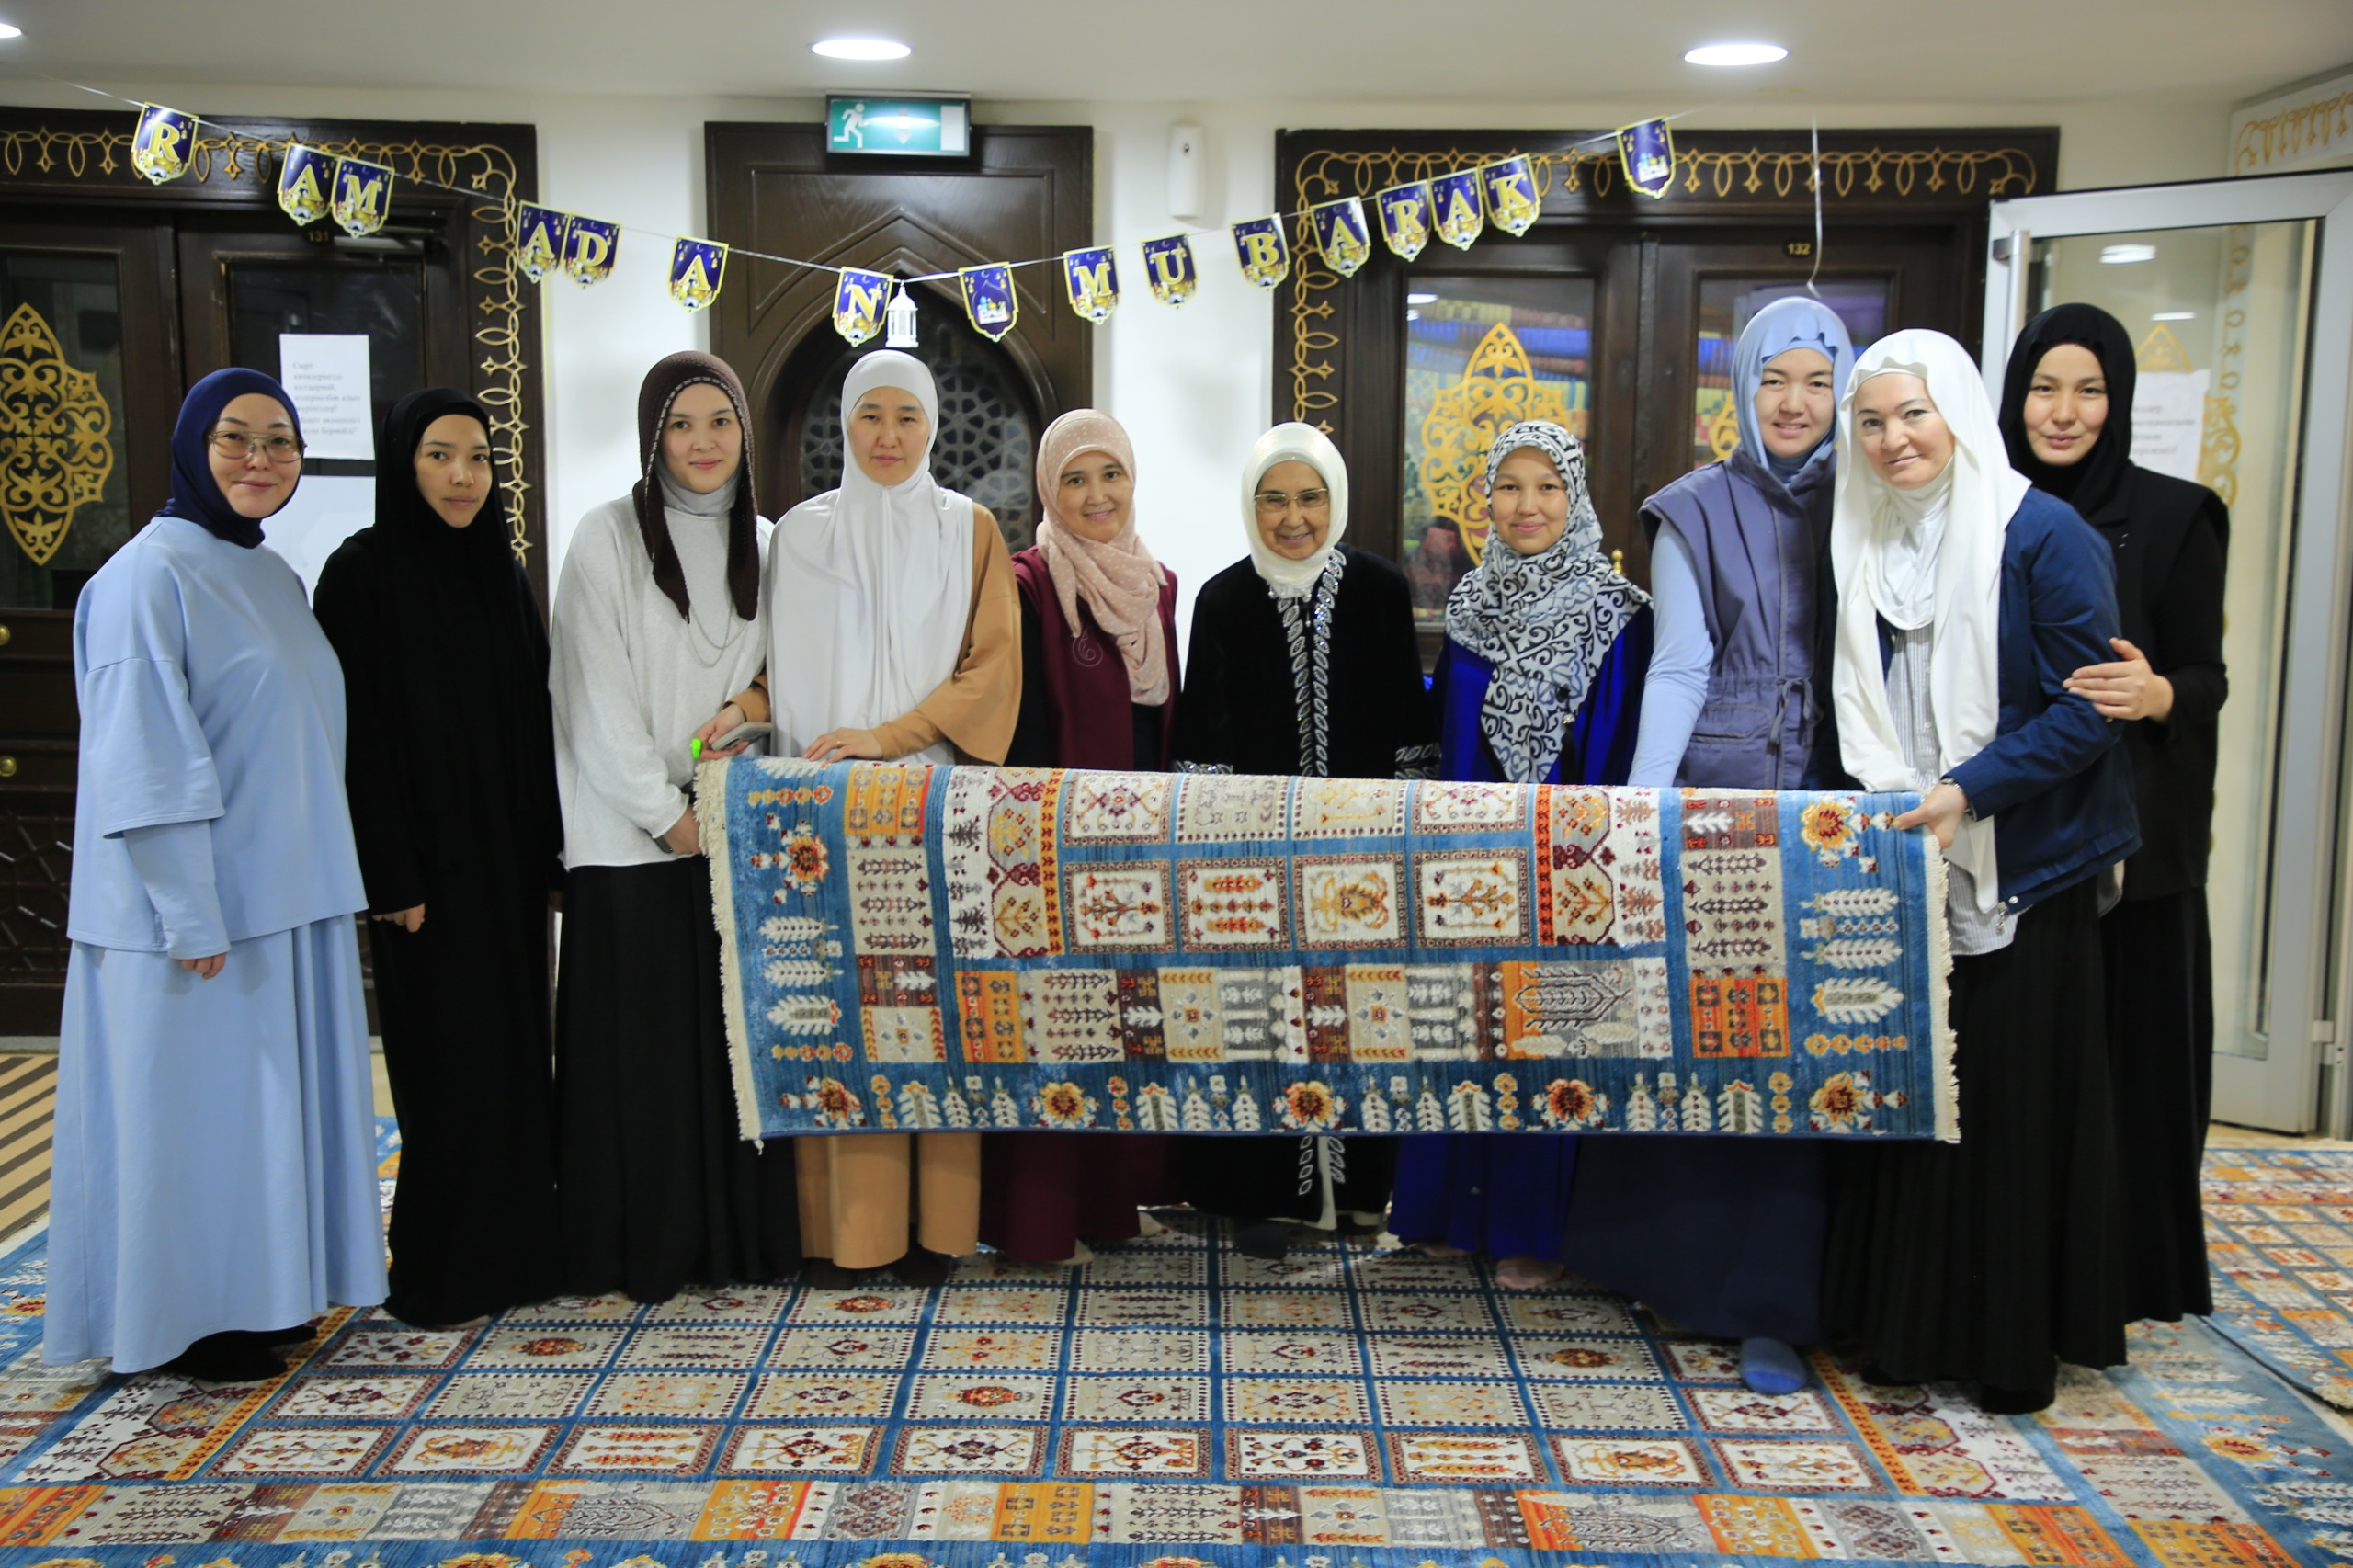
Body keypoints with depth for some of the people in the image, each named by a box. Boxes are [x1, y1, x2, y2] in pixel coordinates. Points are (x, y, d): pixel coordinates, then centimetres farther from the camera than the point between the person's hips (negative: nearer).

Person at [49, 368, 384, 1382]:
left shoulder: (273, 577, 12)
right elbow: (144, 762, -17)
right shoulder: (151, 575, -12)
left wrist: (324, 878, 14)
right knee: (195, 1099, 2)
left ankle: (264, 1290, 28)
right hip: (197, 906, -8)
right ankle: (188, 1319, 16)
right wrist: (191, 918, -19)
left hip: (287, 897, 8)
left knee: (274, 1096, 15)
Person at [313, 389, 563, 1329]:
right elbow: (357, 731, -12)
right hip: (428, 857, -6)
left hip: (509, 853, 6)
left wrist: (546, 843, 8)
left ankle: (516, 1245, 22)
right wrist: (391, 876, -16)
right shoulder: (362, 572, -8)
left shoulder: (502, 572, 10)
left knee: (516, 1046, 10)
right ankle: (443, 1273, 13)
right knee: (451, 1057, -1)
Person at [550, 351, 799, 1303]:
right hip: (632, 834, -4)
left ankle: (741, 1237, 16)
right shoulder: (609, 540, -3)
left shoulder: (763, 544, 11)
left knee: (735, 1036, 6)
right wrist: (670, 815, -10)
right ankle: (640, 1249, 11)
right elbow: (598, 702, -8)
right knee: (638, 1045, 0)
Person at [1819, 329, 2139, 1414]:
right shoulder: (1868, 548, 9)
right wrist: (1875, 805, 2)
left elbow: (2087, 710, -13)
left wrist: (1969, 788, -23)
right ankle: (1910, 1322, 23)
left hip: (2022, 874, -5)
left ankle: (2018, 1344, 18)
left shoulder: (2044, 537, -10)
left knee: (2016, 1099, 3)